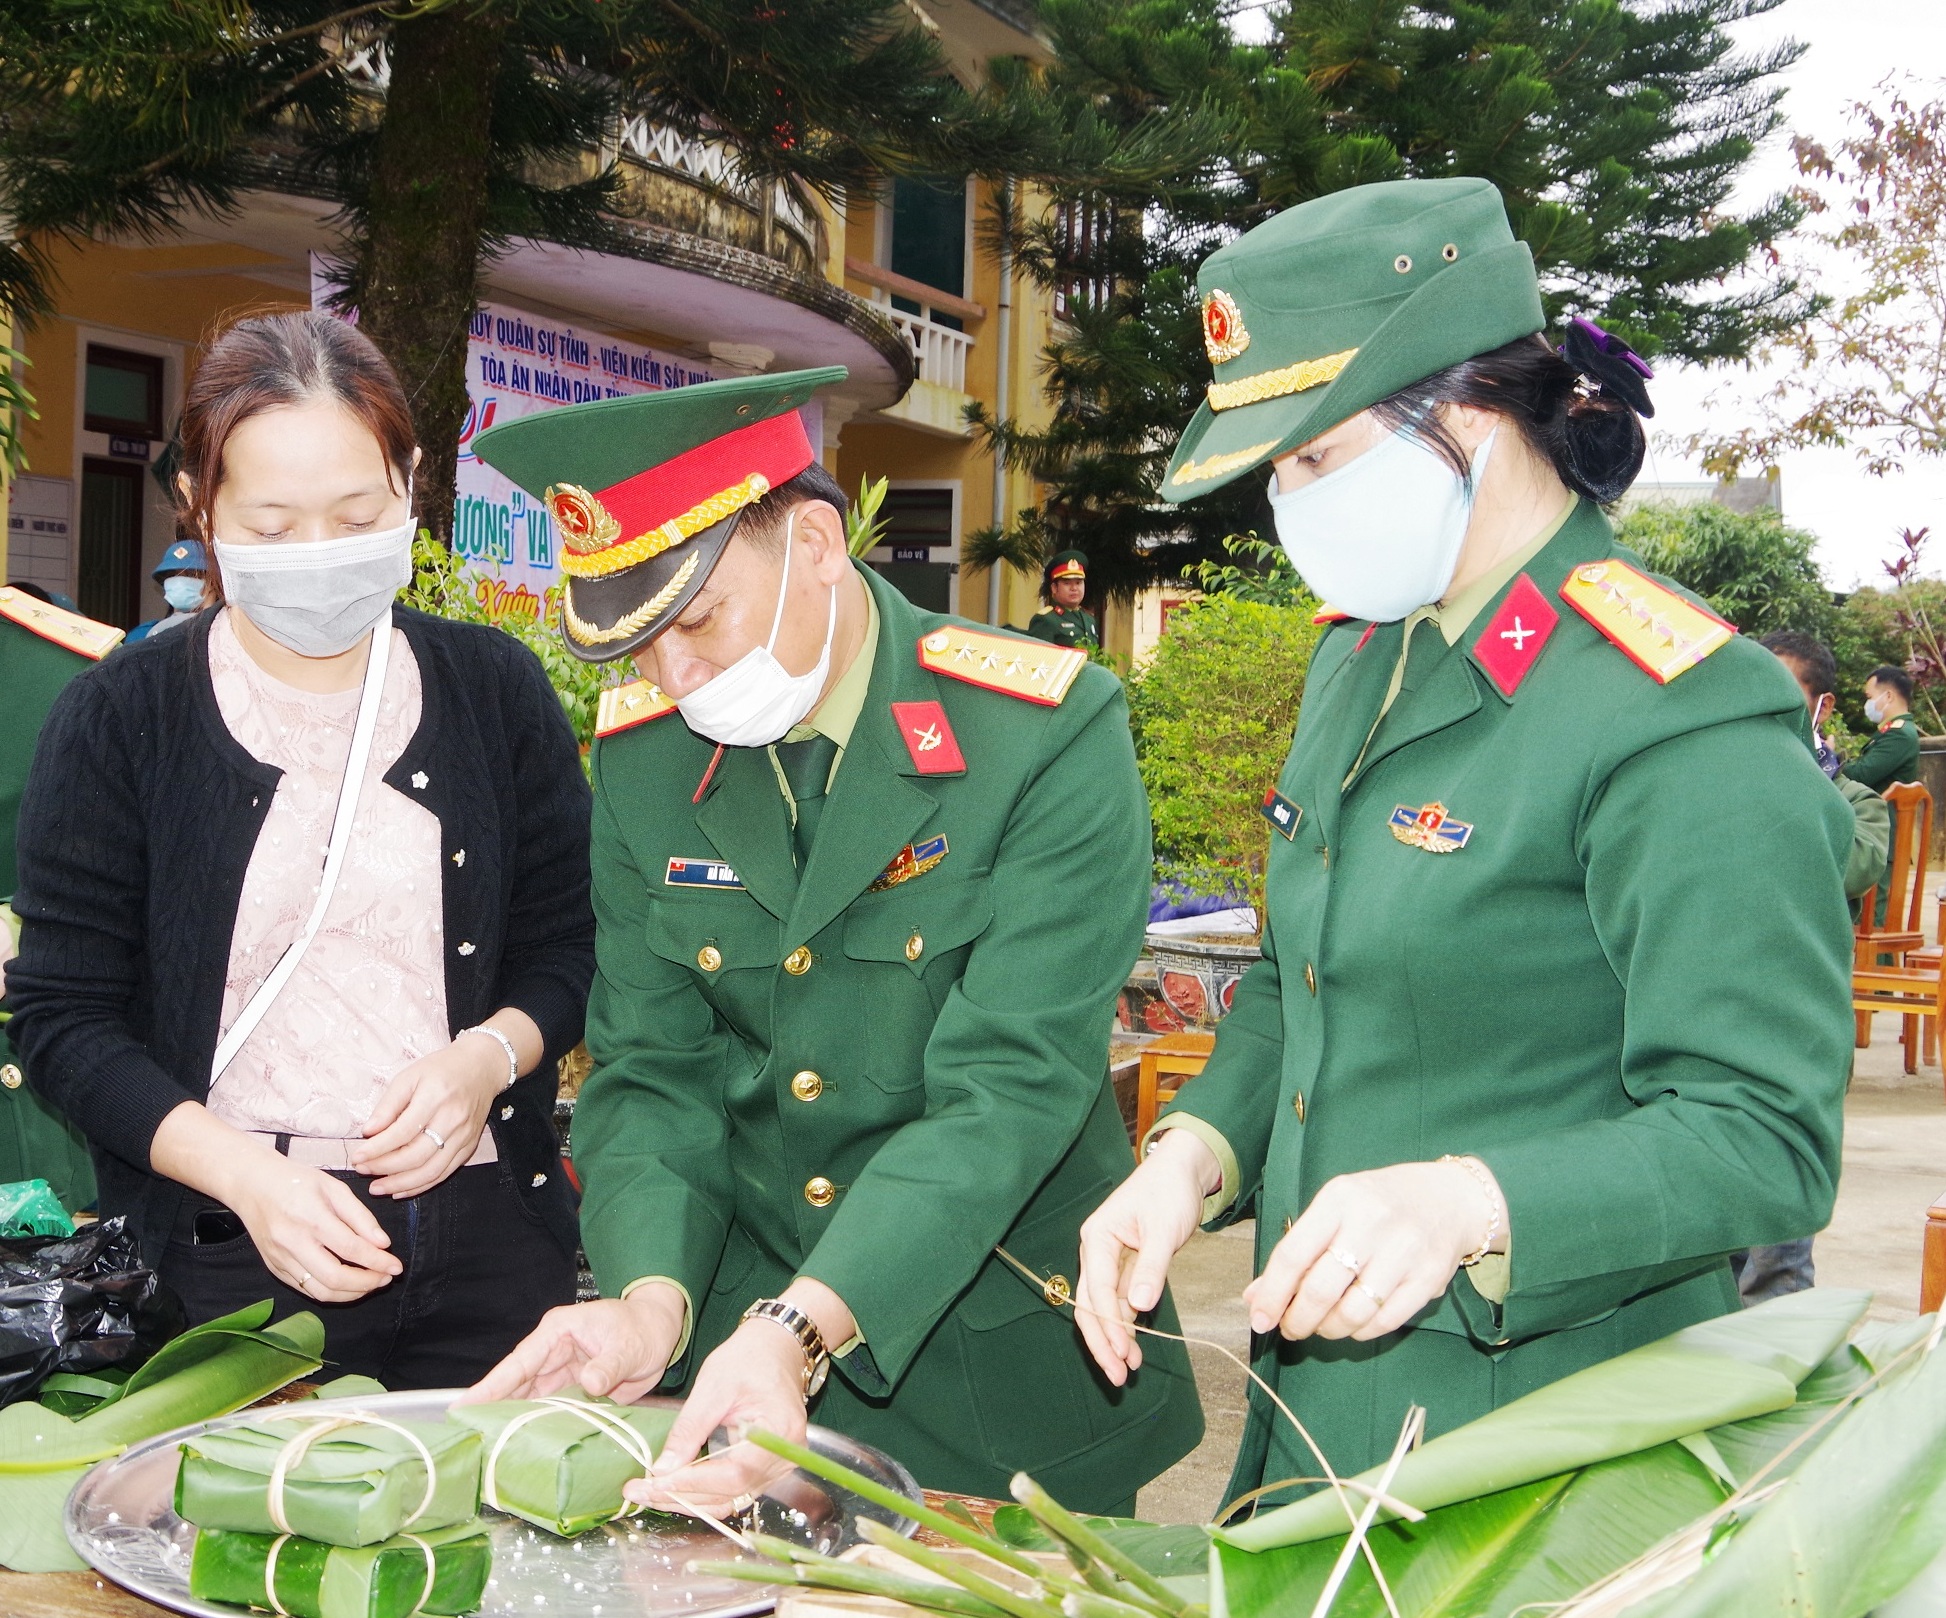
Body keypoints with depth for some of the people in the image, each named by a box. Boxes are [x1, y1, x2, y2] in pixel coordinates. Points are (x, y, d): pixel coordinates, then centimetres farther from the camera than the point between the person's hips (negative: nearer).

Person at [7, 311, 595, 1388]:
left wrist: (489, 1055, -13)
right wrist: (242, 1170, -18)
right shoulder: (118, 721, -3)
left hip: (487, 1243, 2)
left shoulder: (496, 689, 3)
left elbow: (572, 950, 9)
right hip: (223, 1257, -1)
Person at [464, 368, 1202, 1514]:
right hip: (742, 1319, 4)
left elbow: (1008, 1088, -24)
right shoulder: (643, 754, -3)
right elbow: (652, 1068, -2)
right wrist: (653, 1300, -21)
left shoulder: (1049, 735, -18)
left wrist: (800, 1332, -35)